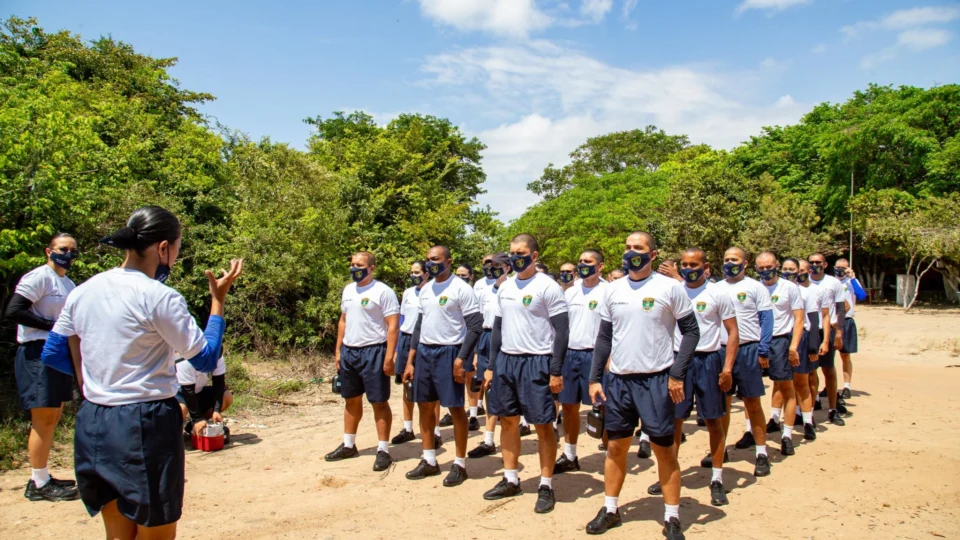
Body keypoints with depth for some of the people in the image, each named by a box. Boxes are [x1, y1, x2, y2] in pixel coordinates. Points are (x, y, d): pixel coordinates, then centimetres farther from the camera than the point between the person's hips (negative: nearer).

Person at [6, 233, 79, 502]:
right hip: (38, 353, -9)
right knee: (43, 419, -6)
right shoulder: (38, 277, -10)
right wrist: (52, 325, -19)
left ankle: (42, 477, 24)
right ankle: (38, 484, 3)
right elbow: (13, 311, -20)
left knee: (54, 416, 14)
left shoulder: (69, 284, 17)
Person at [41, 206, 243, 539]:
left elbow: (52, 354, 13)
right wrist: (218, 301, -3)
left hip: (93, 425, 7)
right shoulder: (159, 297, -16)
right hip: (146, 427, -7)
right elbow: (206, 360, -11)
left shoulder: (83, 291, 4)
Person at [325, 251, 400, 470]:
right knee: (351, 400, 16)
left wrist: (389, 357, -20)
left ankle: (383, 450, 8)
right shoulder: (347, 290, 11)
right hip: (348, 351, 7)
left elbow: (393, 326, -15)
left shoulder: (383, 291, -12)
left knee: (379, 402, 0)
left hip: (373, 352, -7)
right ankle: (348, 445, 29)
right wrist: (338, 350, 13)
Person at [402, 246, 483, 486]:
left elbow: (475, 326, -13)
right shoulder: (425, 289, 12)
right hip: (424, 352, 7)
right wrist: (410, 361, 14)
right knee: (425, 405, 12)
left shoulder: (461, 289, -10)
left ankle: (460, 464, 12)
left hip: (448, 352, -7)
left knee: (455, 408, 0)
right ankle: (429, 461, 25)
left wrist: (461, 359, -19)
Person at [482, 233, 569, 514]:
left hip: (536, 363, -6)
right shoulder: (504, 287, 11)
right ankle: (510, 480, 25)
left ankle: (546, 486, 13)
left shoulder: (548, 287, -8)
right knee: (508, 421, 12)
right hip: (505, 360, 7)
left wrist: (556, 371, -14)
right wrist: (491, 366, 14)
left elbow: (562, 330, -10)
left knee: (543, 425, 1)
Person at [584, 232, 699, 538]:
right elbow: (604, 337, 10)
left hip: (656, 380, -4)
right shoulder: (613, 290, 7)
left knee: (664, 449, 4)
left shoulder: (669, 288, -5)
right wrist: (595, 378, 5)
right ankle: (610, 509, 25)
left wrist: (677, 374, -10)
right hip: (618, 379, 4)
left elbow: (691, 331, -3)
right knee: (615, 446, 11)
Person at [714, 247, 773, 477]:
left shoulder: (755, 287, 0)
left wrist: (763, 351, -11)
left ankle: (762, 454, 10)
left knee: (752, 403, 2)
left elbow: (766, 319, -4)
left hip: (747, 350, -4)